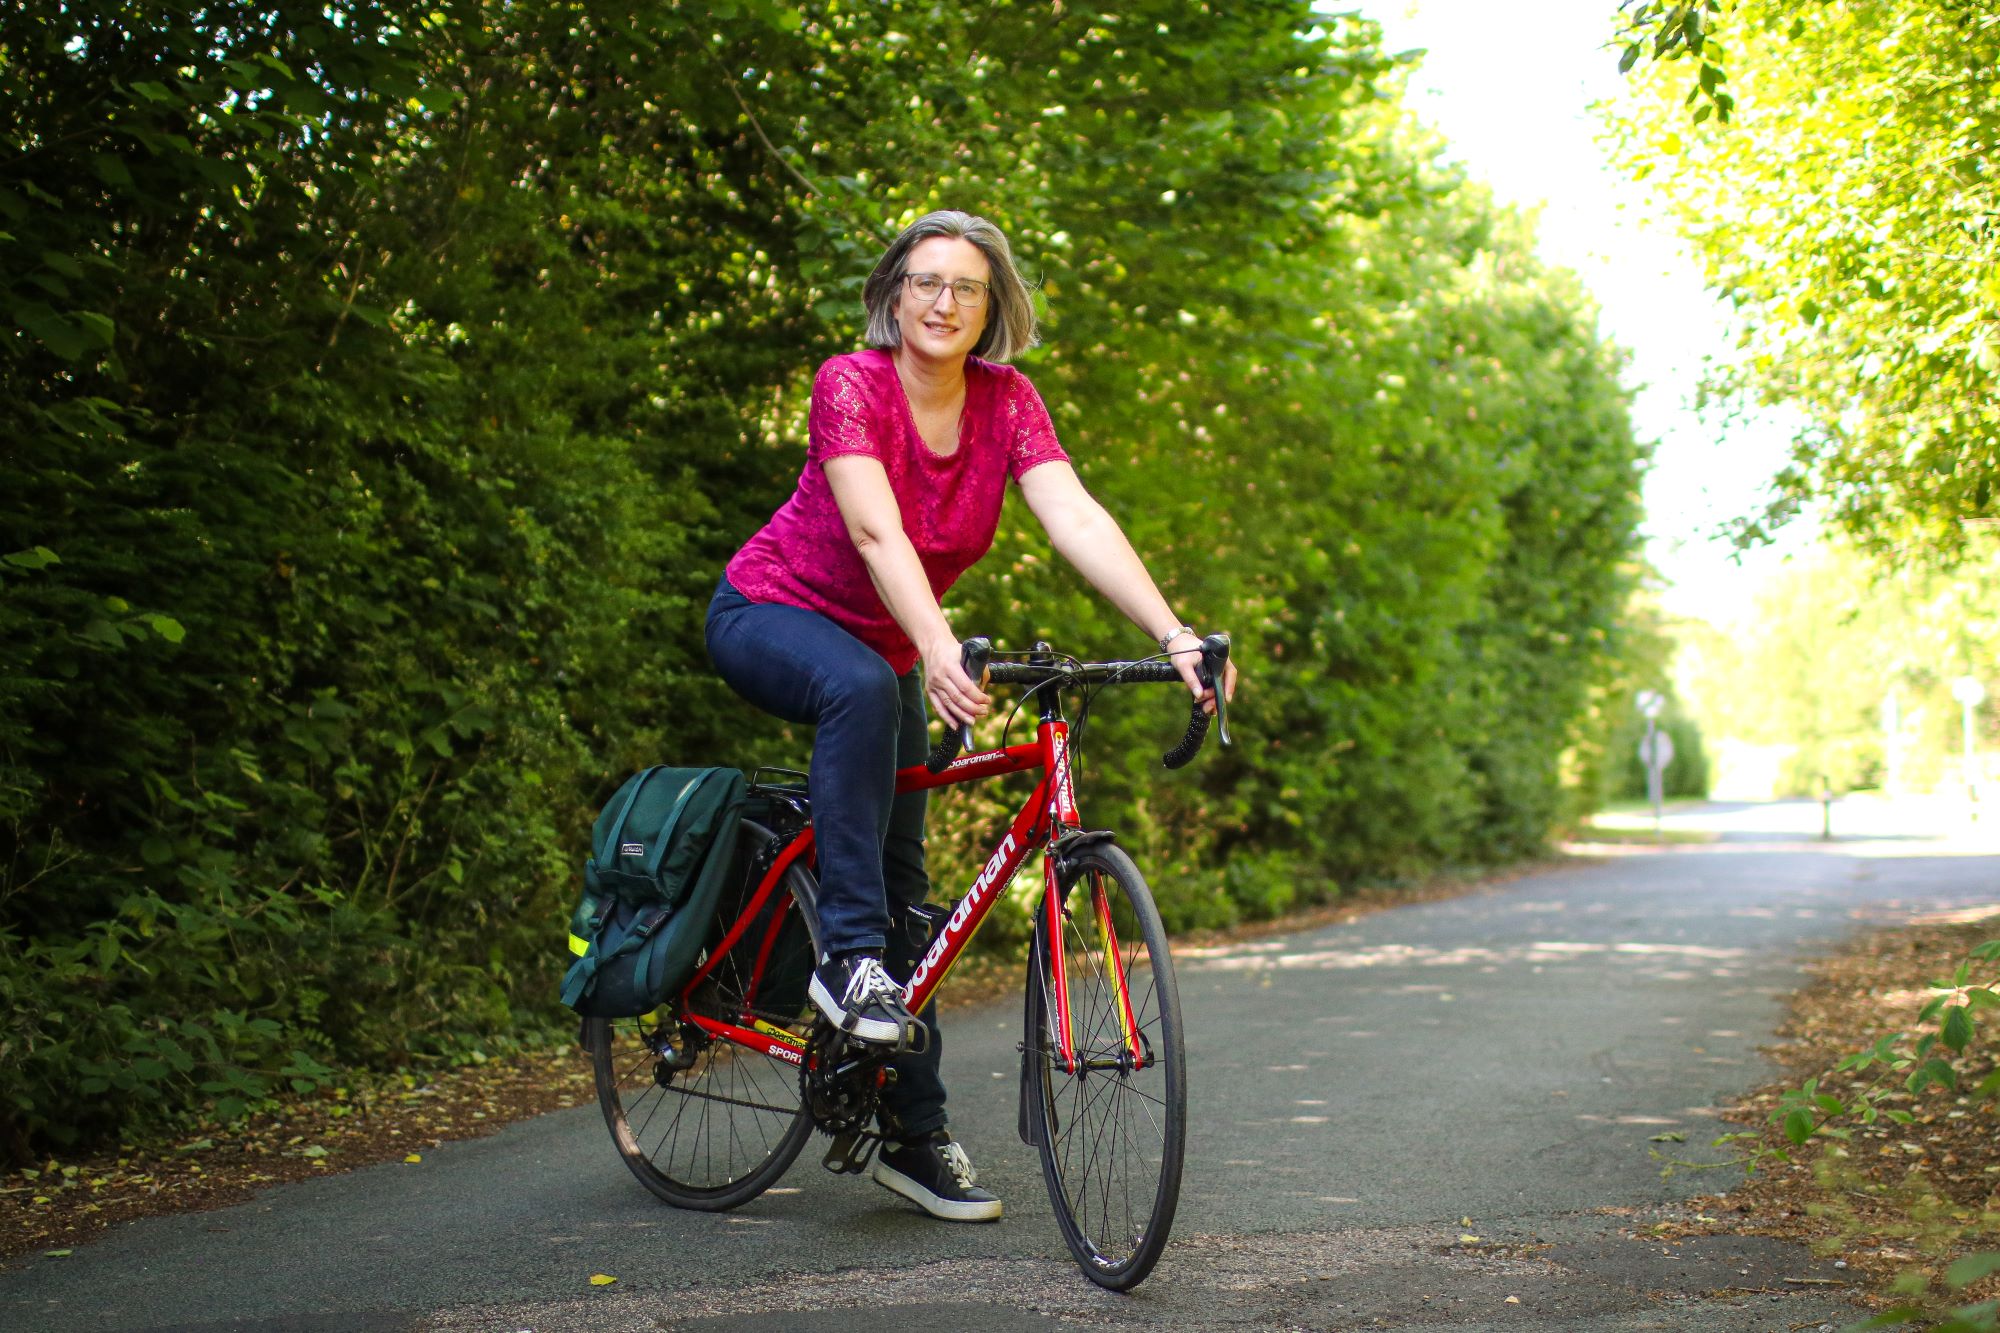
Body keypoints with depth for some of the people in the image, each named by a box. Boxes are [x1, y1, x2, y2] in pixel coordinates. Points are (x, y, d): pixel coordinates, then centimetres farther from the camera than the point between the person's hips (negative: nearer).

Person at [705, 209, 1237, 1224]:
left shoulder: (1006, 402, -12)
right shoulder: (850, 384, -24)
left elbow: (1076, 518, -24)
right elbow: (877, 533, -38)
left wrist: (1172, 634, -38)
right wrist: (940, 653, -54)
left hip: (884, 650, 5)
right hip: (769, 618, -5)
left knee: (901, 884, 5)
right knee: (864, 689, -40)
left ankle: (916, 1137, 12)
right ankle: (845, 954, -30)